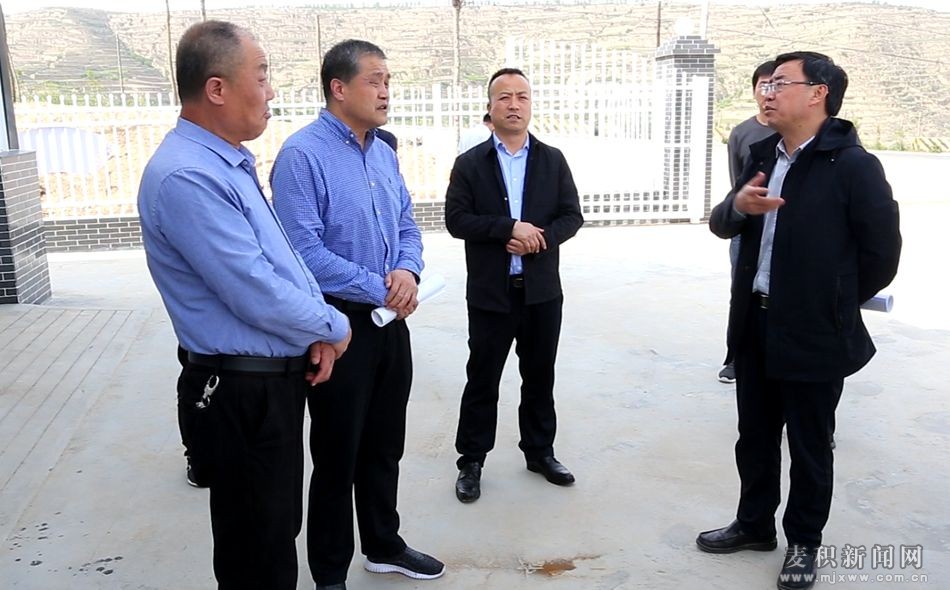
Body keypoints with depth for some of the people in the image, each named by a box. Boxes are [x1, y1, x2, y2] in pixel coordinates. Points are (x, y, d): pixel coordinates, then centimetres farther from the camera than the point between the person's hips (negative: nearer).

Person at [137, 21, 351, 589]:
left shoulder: (232, 163, 9)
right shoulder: (185, 177, -24)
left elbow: (284, 256, 15)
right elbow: (258, 296, -26)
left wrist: (317, 329, 1)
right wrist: (333, 327, -9)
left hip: (278, 377, 9)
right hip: (245, 391, -9)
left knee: (278, 525, 25)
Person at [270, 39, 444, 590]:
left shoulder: (385, 154, 9)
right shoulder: (302, 155, -14)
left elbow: (407, 228, 13)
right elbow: (306, 251, -22)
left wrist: (408, 272, -9)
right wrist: (380, 290, -17)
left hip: (390, 321, 7)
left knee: (385, 446, 20)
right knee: (338, 456, 7)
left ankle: (384, 546, 40)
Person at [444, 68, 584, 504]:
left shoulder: (553, 160, 7)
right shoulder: (470, 163, 0)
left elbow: (571, 216, 3)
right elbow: (456, 219, -9)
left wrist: (541, 238, -16)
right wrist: (509, 228, -19)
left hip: (542, 291, 2)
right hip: (490, 293, -2)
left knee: (539, 377, 14)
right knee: (482, 380, 6)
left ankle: (540, 452, 31)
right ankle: (471, 460, 20)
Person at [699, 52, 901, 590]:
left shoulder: (854, 165, -13)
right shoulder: (763, 156, 8)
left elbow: (882, 253, -9)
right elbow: (721, 226, 7)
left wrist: (834, 305, 2)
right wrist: (738, 206, -16)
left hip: (815, 333, -6)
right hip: (756, 324, 6)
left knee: (809, 445, 10)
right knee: (755, 436, 18)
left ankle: (804, 543, 30)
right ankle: (755, 524, 37)